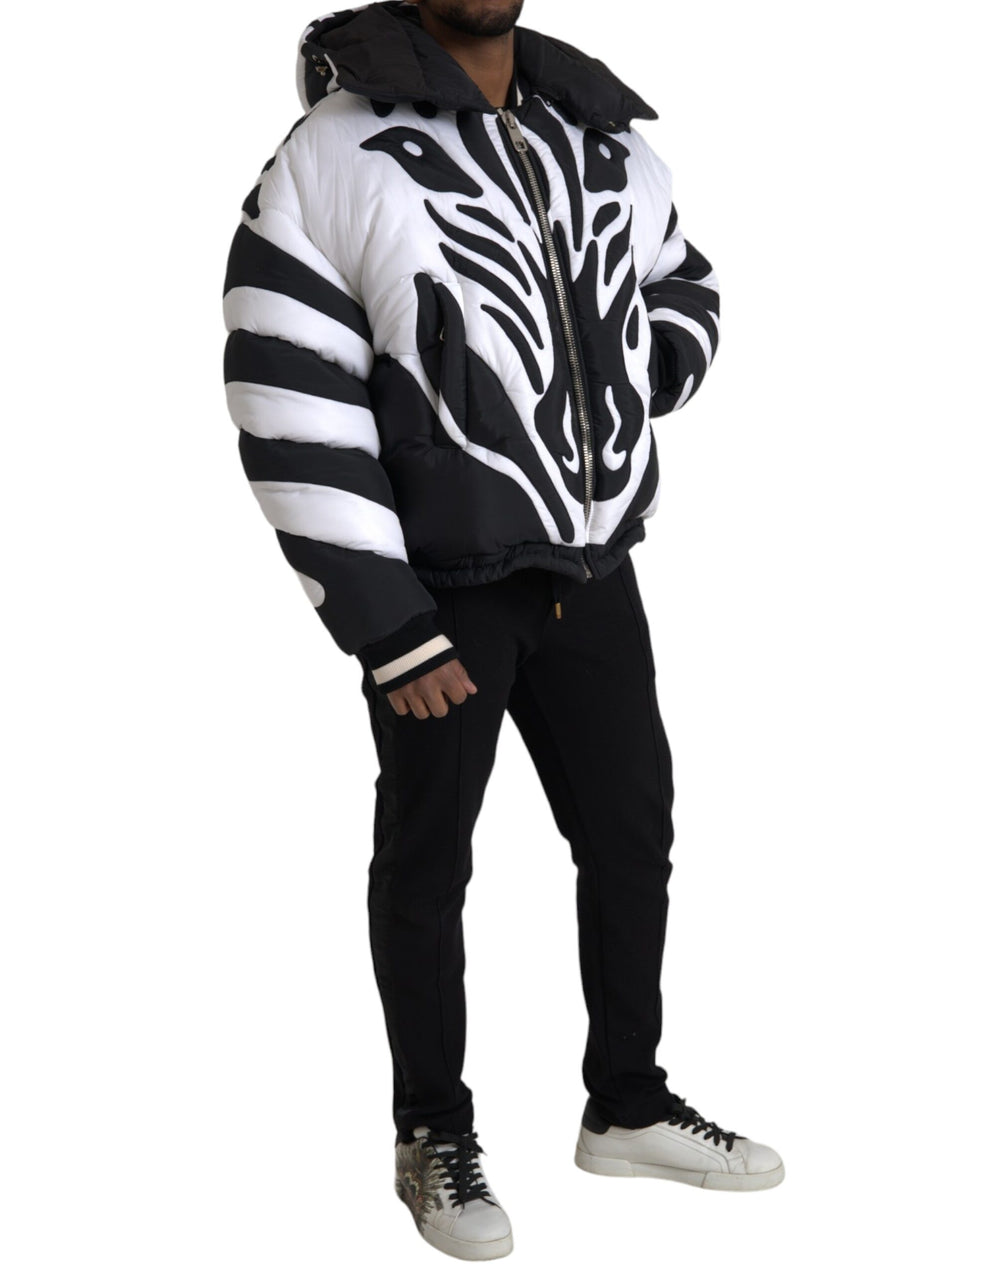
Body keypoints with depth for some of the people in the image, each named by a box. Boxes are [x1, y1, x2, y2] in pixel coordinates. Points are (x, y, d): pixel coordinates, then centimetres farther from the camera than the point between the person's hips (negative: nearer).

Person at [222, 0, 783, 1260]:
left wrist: (624, 391, -2)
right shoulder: (333, 158, -13)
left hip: (593, 571, 6)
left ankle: (627, 1108, 35)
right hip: (440, 591, -5)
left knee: (632, 827, 15)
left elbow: (683, 291, 20)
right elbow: (291, 414, -15)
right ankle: (434, 1137, 28)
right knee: (426, 863, 9)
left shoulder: (606, 139, 4)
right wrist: (387, 626, -15)